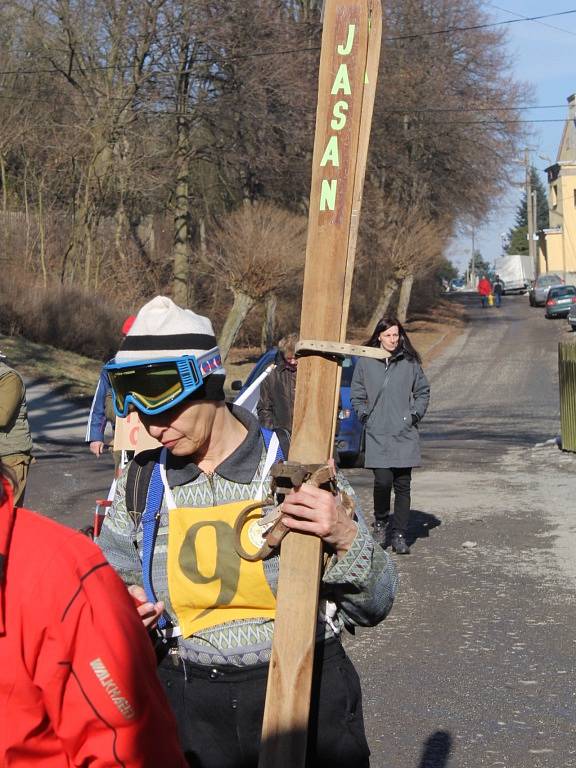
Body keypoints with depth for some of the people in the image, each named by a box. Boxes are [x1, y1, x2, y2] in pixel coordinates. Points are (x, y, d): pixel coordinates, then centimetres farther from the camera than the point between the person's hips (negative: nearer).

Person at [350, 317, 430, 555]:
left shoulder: (410, 362, 5)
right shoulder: (365, 362, 4)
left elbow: (423, 392, 15)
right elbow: (356, 395, 12)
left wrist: (415, 415, 3)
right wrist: (365, 417, 1)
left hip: (405, 434, 1)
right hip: (377, 435, -1)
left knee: (402, 485, 2)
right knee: (383, 480, -14)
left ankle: (399, 534, 10)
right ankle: (381, 522, 13)